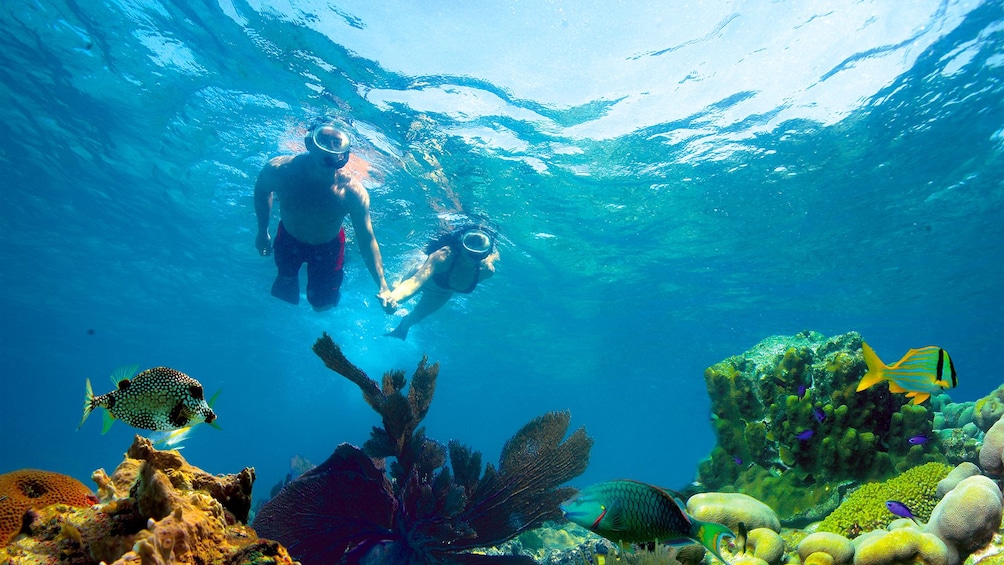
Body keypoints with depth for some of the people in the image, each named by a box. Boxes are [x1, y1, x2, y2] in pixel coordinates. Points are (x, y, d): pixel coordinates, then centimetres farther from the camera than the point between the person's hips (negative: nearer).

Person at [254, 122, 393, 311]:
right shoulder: (278, 170, -31)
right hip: (288, 239, 2)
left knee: (322, 305, 13)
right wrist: (263, 232, 3)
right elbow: (262, 191, -6)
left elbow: (367, 240, -29)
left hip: (328, 247, -1)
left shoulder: (352, 192, -36)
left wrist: (382, 285, -34)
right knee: (286, 283, 26)